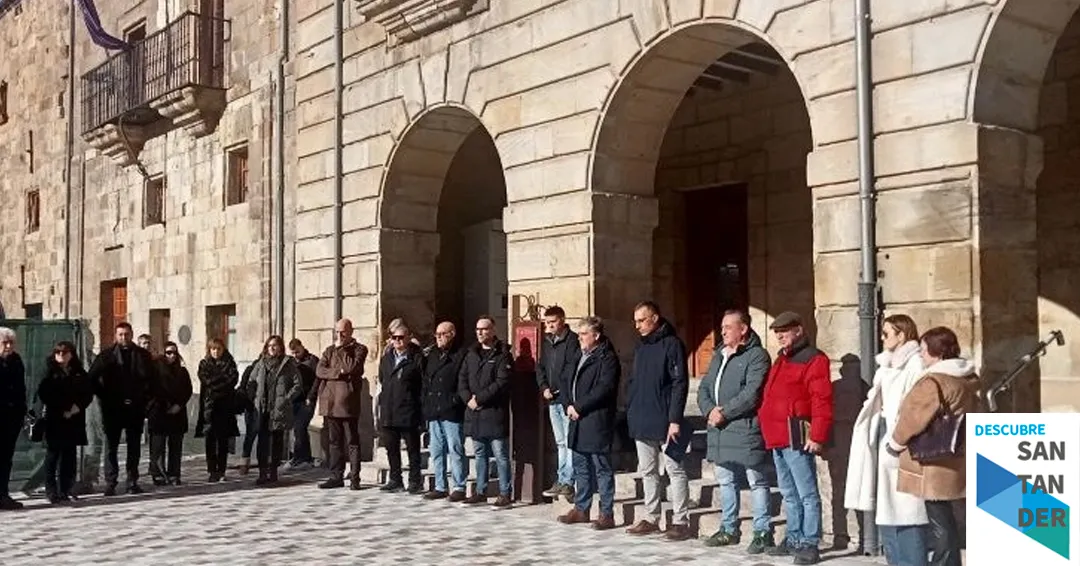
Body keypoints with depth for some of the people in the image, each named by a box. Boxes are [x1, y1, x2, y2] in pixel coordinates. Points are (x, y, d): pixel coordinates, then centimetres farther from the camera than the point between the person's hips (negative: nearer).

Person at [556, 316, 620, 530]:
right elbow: (567, 384, 20)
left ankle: (606, 514, 2)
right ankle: (581, 509, 24)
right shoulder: (580, 358, 20)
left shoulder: (607, 359, -8)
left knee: (602, 470, -3)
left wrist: (579, 407, -16)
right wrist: (567, 405, 1)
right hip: (578, 422, 9)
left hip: (597, 423, -9)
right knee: (581, 468, 15)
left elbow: (604, 389, -18)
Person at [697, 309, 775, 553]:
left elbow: (751, 393, -18)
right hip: (719, 431, 8)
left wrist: (724, 412, -16)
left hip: (746, 429, -8)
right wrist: (709, 410, -5)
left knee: (757, 482, -1)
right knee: (726, 481, 16)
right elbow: (704, 388, 15)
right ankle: (729, 529, 26)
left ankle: (763, 532, 5)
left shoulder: (756, 355, -7)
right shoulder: (718, 356, 18)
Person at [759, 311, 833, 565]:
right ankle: (794, 539, 24)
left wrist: (818, 436, -22)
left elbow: (822, 401, -16)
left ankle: (810, 544, -2)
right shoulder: (781, 359, 21)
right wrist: (764, 424, 19)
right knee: (789, 494, 16)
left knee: (807, 494, -5)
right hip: (777, 438, 9)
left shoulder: (814, 359, -7)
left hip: (796, 438, -9)